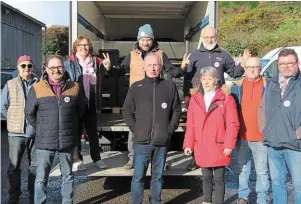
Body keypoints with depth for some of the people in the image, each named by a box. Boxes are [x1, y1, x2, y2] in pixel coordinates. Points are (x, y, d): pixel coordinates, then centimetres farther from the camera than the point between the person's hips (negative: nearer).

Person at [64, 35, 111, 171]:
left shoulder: (96, 62, 4)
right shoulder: (69, 63, -4)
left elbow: (100, 82, 9)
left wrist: (107, 67, -7)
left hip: (91, 103, 3)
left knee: (93, 132, 14)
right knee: (76, 132, 9)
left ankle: (96, 158, 26)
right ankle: (77, 160, 19)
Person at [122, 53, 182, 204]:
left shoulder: (170, 86, 3)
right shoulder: (135, 87, 1)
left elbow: (177, 110, 10)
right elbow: (126, 111, 7)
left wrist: (171, 128, 2)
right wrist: (135, 128, -1)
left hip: (162, 142, 1)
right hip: (142, 141, -1)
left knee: (158, 177, 13)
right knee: (138, 177, 3)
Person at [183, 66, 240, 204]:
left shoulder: (226, 98, -5)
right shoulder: (195, 99, 7)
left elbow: (233, 124, -8)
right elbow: (190, 125, 7)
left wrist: (229, 144, -12)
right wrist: (188, 144, 3)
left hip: (219, 148, -3)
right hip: (202, 148, 4)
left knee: (219, 178, 7)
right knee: (206, 177, 17)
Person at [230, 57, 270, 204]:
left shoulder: (268, 86, 0)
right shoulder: (237, 86, 5)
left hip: (261, 137, -2)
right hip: (242, 136, 2)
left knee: (262, 170, 5)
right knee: (243, 169, 13)